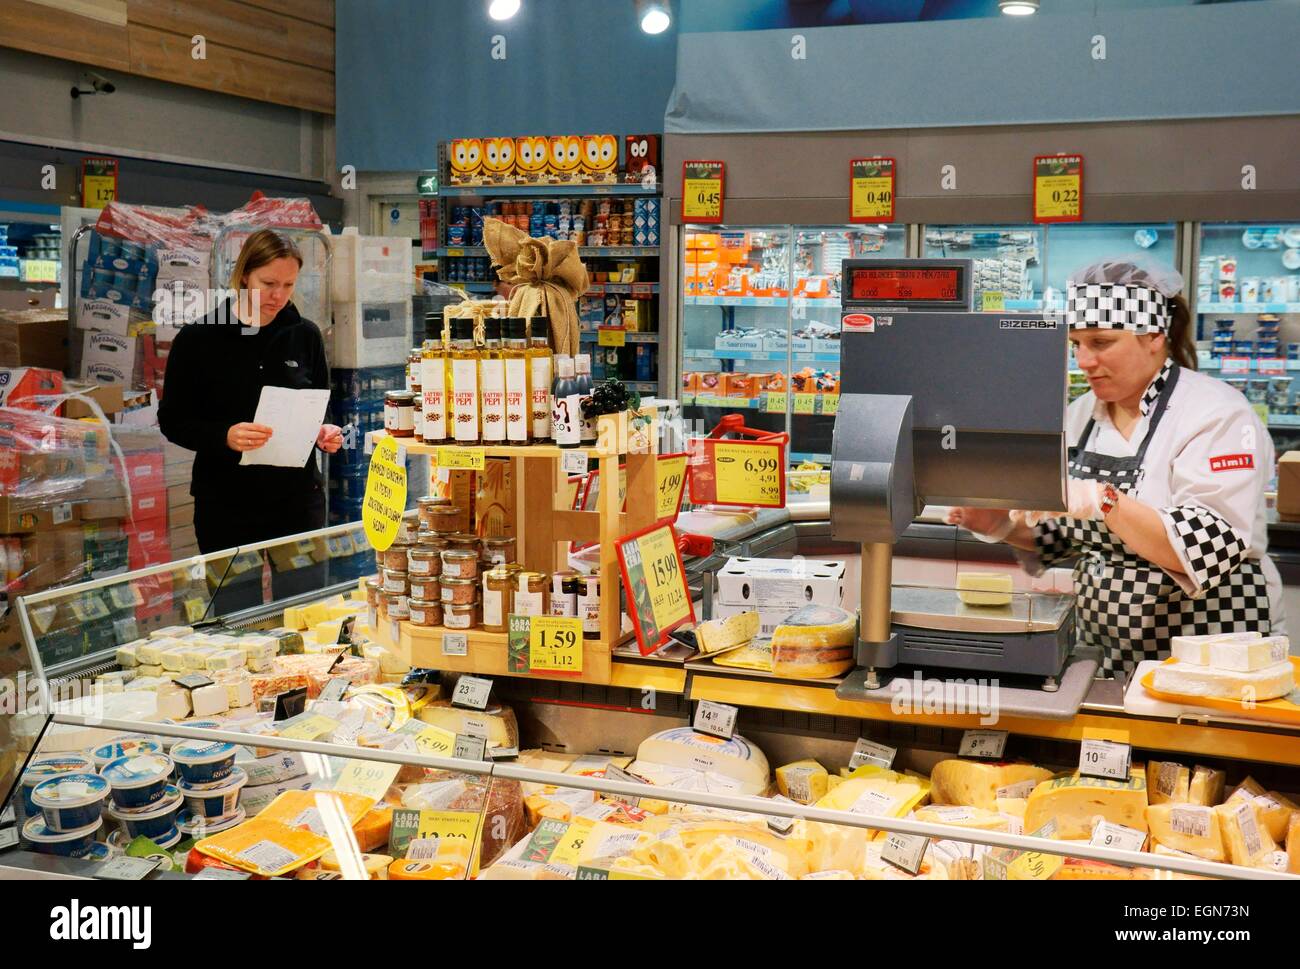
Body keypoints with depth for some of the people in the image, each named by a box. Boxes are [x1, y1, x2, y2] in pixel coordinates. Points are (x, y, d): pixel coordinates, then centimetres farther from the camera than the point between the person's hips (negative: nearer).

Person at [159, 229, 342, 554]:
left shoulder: (305, 335, 4)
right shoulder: (197, 340, -3)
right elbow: (173, 421, -2)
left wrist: (325, 432, -8)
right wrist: (224, 436, -20)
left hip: (299, 500, 2)